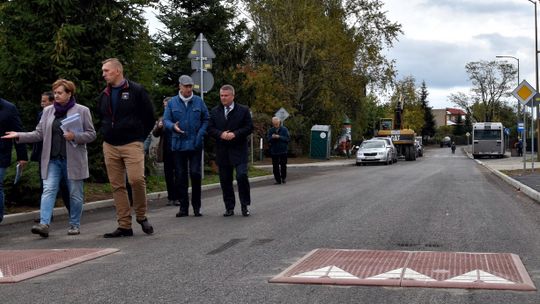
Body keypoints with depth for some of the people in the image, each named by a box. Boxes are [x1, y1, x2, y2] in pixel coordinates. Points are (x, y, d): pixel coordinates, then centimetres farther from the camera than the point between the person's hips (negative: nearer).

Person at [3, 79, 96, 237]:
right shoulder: (48, 111, 12)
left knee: (75, 193, 5)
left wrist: (74, 136, -16)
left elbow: (91, 134, 0)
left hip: (73, 160, -3)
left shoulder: (82, 111, 0)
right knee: (48, 190, -9)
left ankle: (75, 225, 18)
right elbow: (39, 134, 11)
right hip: (52, 160, 3)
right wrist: (19, 136, 0)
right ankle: (44, 224, -16)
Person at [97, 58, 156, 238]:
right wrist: (106, 134, 17)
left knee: (136, 179, -20)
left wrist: (140, 136, 2)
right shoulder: (104, 95, 15)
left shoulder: (136, 91, -1)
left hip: (132, 144, -5)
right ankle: (124, 226, 8)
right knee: (117, 186, 3)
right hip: (110, 146, 5)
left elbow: (149, 117, 2)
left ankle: (141, 216, 3)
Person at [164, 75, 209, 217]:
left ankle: (196, 206, 6)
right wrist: (173, 126, -20)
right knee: (180, 176, 4)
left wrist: (200, 135, -7)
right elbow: (166, 120, 2)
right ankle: (183, 207, 12)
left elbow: (206, 120, 7)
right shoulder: (172, 103, 4)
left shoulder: (199, 101, 4)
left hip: (195, 144, -1)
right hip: (178, 145, 1)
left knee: (195, 173, -6)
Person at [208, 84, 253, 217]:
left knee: (242, 176, -13)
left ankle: (245, 206, 1)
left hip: (239, 150, -3)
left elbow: (249, 127, -2)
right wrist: (221, 134, -13)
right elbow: (210, 128, 6)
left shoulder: (243, 110, 3)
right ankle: (229, 208, 14)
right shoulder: (215, 111, 11)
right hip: (222, 151, 3)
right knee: (225, 180, 5)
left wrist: (235, 134, -15)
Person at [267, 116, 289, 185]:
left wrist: (279, 137, -20)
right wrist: (272, 137, -21)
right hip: (274, 151, 2)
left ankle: (283, 178, 23)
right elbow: (268, 139, -1)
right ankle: (278, 180, 8)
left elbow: (287, 139, -10)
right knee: (275, 167, 1)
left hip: (283, 151, -2)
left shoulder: (284, 129, -2)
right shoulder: (270, 130, 5)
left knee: (283, 165, 3)